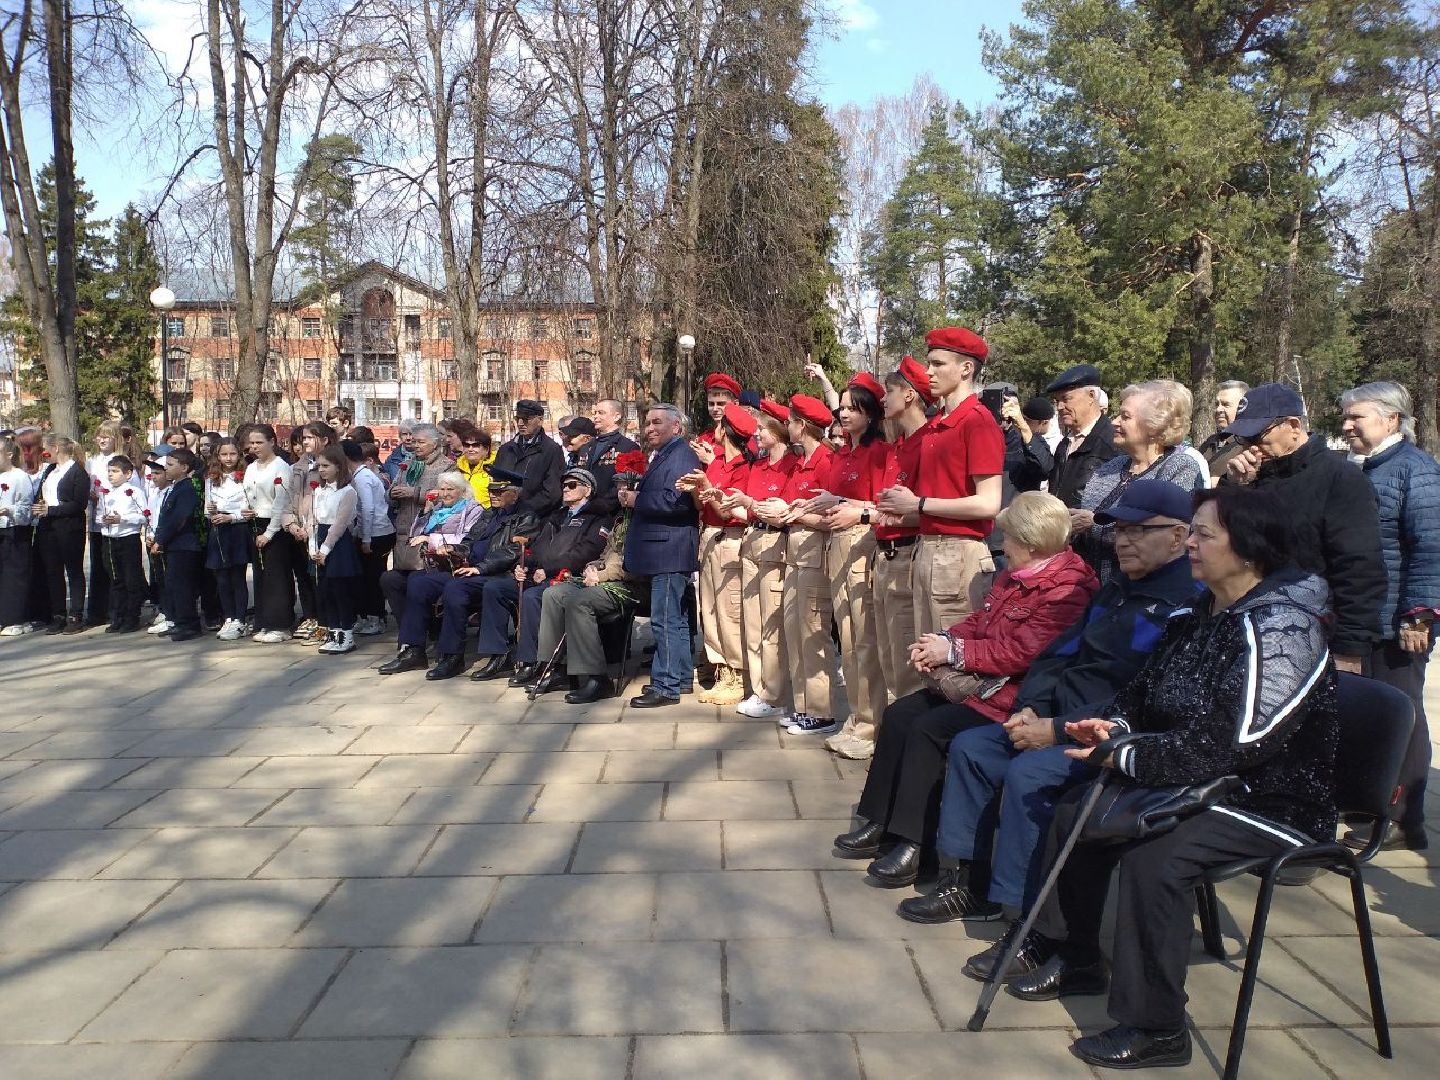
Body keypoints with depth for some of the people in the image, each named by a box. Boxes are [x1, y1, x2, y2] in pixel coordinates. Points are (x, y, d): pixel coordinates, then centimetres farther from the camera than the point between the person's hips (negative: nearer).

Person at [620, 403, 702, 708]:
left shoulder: (682, 456, -11)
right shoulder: (661, 456, 21)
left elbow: (675, 500, -25)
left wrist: (637, 500, -15)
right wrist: (632, 497, 8)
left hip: (671, 553, -11)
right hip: (662, 552, 11)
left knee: (666, 620, -9)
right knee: (675, 618, 16)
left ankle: (666, 686, -6)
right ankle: (682, 677, 25)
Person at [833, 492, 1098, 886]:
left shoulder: (1066, 590, -20)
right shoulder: (1016, 574, 11)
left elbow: (1020, 653, -25)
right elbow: (980, 621, 18)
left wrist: (953, 651, -18)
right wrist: (942, 641, -1)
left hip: (1010, 696, -10)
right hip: (978, 680, 10)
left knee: (928, 729, -22)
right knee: (900, 714, 1)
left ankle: (912, 843, -14)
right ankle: (879, 824, 6)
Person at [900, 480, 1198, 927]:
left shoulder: (1186, 606, -15)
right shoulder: (1115, 591, 16)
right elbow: (1059, 654, 16)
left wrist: (1057, 730, -22)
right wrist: (1030, 707, -3)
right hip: (1057, 718, 10)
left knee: (1028, 772, -29)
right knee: (969, 746, 1)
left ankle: (1028, 919, -17)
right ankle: (968, 883, 4)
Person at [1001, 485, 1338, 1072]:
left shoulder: (1280, 629, -23)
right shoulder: (1195, 615, 5)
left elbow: (1235, 742, -30)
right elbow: (1147, 693, 15)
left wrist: (1130, 759, -23)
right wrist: (1117, 726, -8)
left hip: (1273, 798, -9)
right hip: (1198, 778, 10)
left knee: (1154, 855, -29)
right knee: (1077, 812, 5)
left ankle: (1155, 1029, -13)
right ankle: (1073, 957, 20)